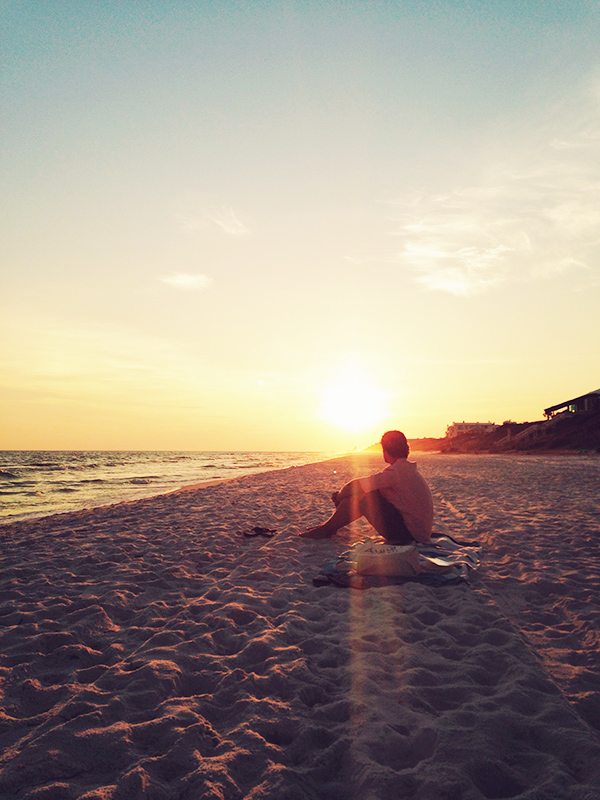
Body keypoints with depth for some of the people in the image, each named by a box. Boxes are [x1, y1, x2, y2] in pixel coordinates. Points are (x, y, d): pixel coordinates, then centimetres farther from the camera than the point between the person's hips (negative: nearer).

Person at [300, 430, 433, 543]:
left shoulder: (395, 472, -20)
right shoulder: (407, 469, 13)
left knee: (364, 498, -14)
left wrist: (339, 495, 0)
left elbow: (359, 485, -20)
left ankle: (327, 529, 1)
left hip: (410, 532, -10)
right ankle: (330, 526, 19)